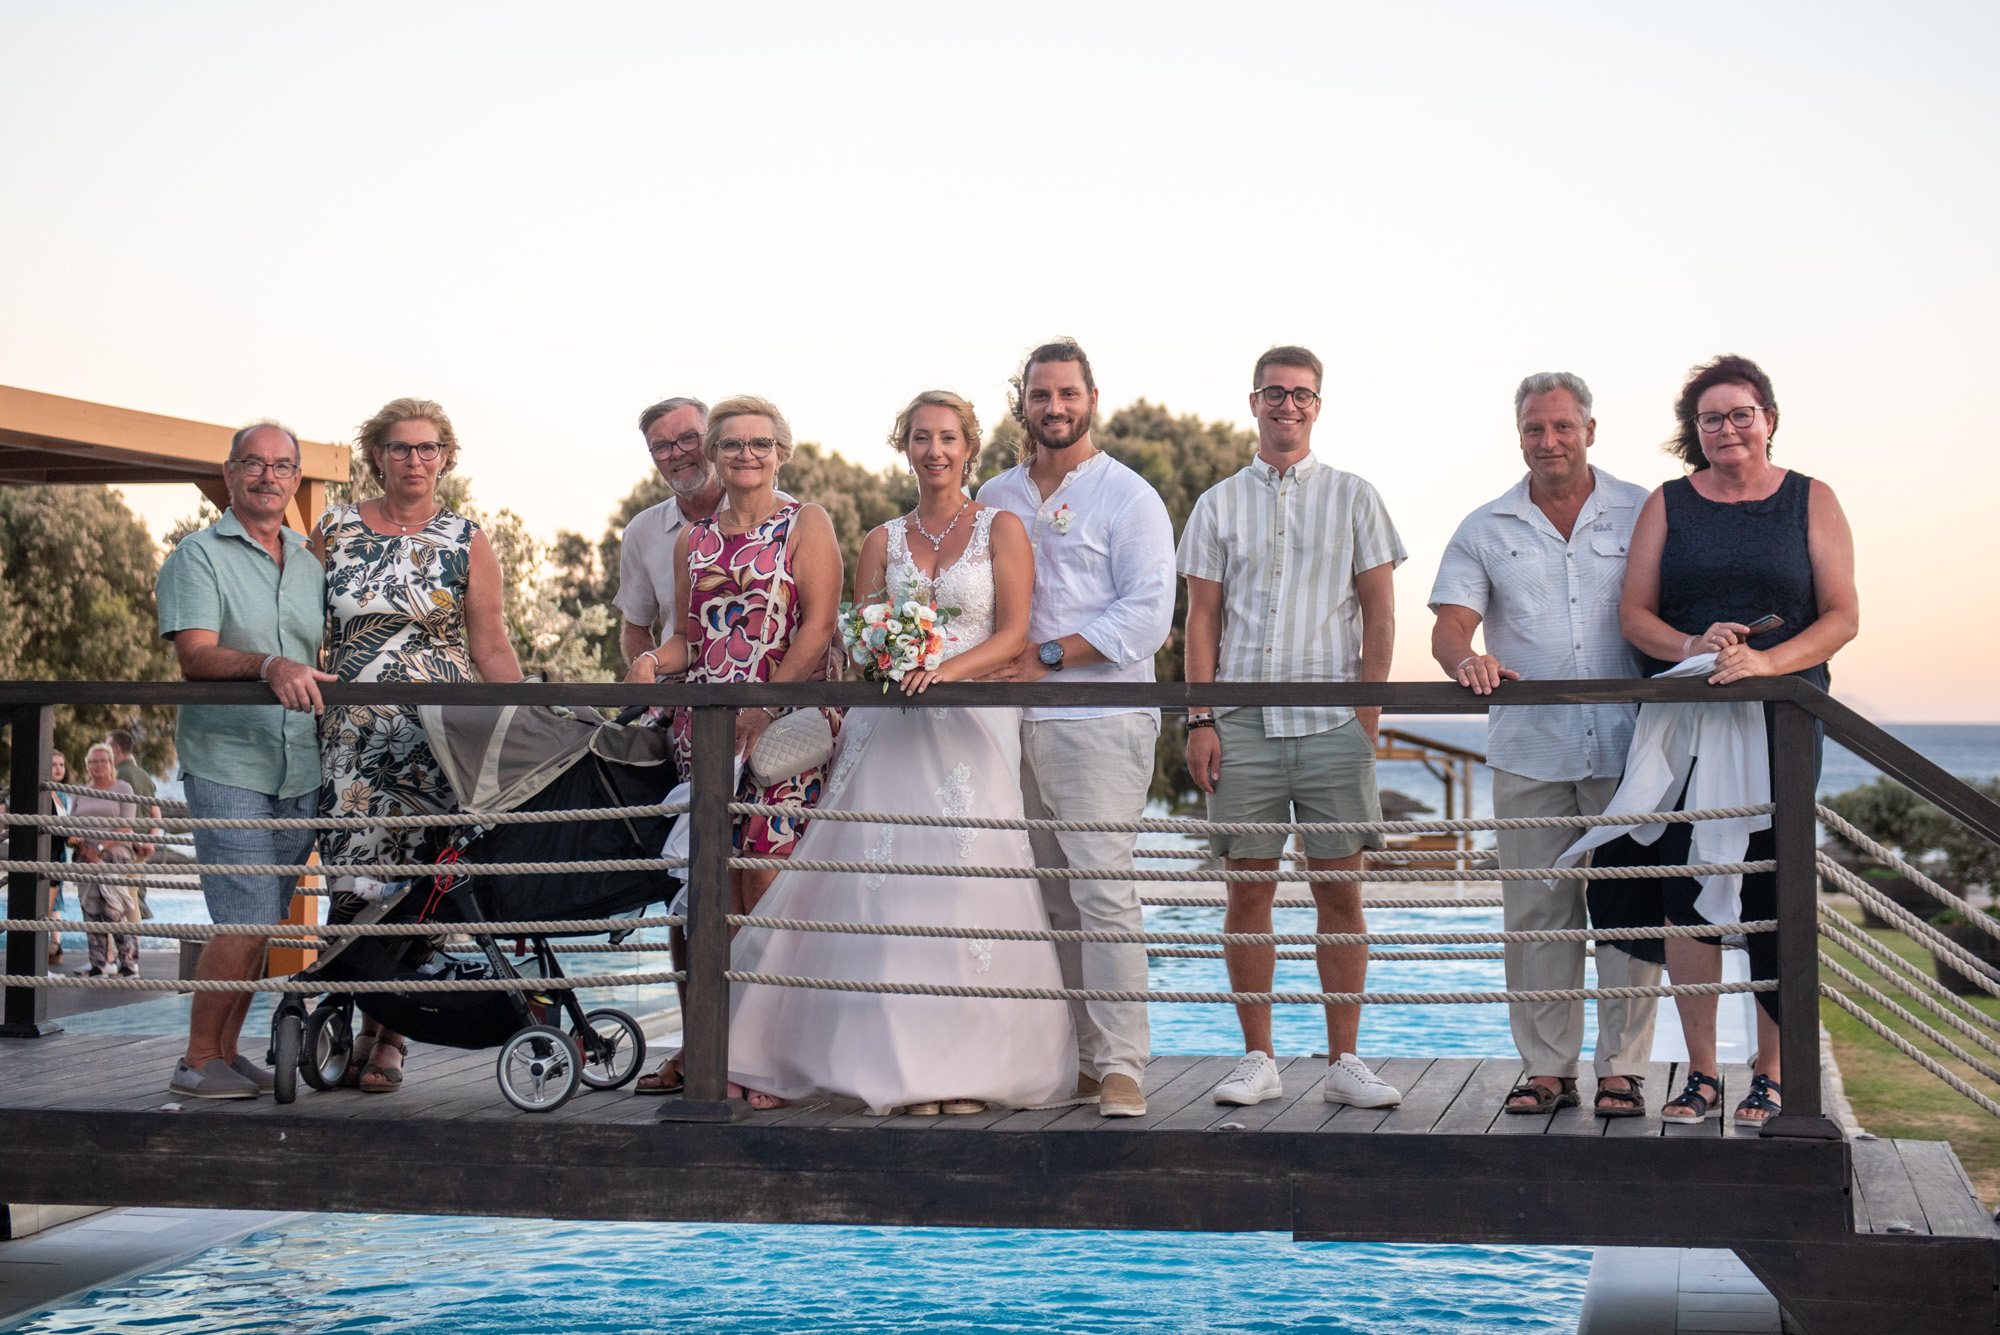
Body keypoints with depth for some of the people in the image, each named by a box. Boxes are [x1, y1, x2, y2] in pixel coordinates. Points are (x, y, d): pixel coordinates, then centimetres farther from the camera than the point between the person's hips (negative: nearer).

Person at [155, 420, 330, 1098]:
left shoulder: (309, 565, 16)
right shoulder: (198, 557, -2)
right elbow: (195, 656, -15)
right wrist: (270, 666, -30)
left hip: (299, 769, 6)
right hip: (227, 766, -6)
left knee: (263, 921, 8)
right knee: (246, 921, -12)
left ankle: (227, 1052, 18)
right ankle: (197, 1062, 0)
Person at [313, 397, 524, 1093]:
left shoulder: (467, 541, 7)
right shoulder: (336, 529, 10)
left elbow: (491, 649, 6)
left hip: (437, 736, -1)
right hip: (352, 735, 1)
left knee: (411, 883, -5)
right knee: (354, 880, -6)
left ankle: (388, 1039, 5)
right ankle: (354, 1026, 7)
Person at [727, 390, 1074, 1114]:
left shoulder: (1001, 528, 6)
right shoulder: (883, 541, 15)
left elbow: (1013, 633, -3)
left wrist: (947, 668, -17)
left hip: (973, 722, -3)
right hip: (891, 727, 3)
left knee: (967, 883, -9)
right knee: (889, 887, -6)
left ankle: (969, 1065, -3)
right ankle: (901, 1063, -1)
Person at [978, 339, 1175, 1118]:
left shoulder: (1128, 498, 1)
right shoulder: (995, 500, 17)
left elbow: (1147, 614, -8)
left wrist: (1046, 657, -13)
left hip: (1098, 722, -5)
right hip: (1013, 724, 6)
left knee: (1101, 891, -13)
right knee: (1049, 900, 5)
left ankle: (1121, 1068, -12)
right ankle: (1074, 1060, 10)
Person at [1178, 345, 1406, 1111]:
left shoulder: (1353, 498, 9)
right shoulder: (1219, 504, 11)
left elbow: (1378, 612, 7)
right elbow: (1202, 618, 9)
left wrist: (1368, 711, -2)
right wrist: (1200, 718, 0)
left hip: (1333, 723, -1)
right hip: (1244, 723, 1)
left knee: (1339, 891, 0)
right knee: (1248, 891, 1)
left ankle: (1344, 1062, 6)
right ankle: (1257, 1060, 9)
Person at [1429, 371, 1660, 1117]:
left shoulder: (1642, 515, 8)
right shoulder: (1486, 530, 10)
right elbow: (1449, 626, 1)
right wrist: (1466, 660, -21)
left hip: (1626, 747, -1)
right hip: (1528, 751, 1)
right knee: (1536, 911, 3)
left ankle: (1623, 1068, 7)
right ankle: (1547, 1066, 11)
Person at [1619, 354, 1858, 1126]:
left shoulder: (1811, 502, 7)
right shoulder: (1667, 506, 11)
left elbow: (1842, 616, 0)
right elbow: (1633, 613, 6)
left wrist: (1765, 662, -17)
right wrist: (1690, 647, -15)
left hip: (1780, 721, -1)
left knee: (1772, 897, -4)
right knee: (1686, 890, -2)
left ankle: (1770, 1077, 7)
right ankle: (1701, 1073, 8)